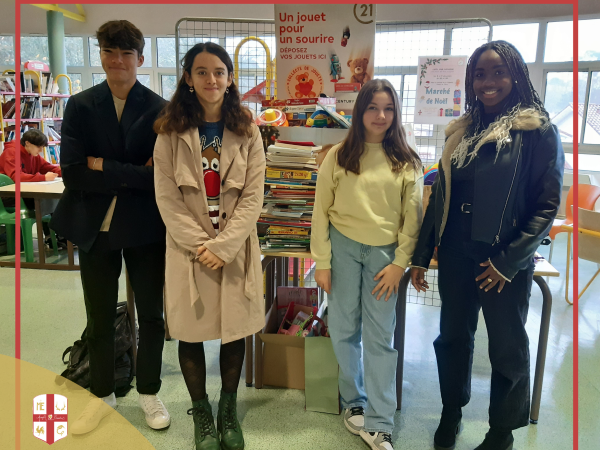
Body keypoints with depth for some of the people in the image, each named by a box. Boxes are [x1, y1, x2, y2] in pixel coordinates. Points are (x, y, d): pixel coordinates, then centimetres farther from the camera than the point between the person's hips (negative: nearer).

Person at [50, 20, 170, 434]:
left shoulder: (160, 110, -5)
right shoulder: (80, 106, 0)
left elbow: (162, 174, -15)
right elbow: (71, 172, -11)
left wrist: (104, 166, -15)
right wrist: (133, 175, -16)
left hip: (146, 228, -1)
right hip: (95, 227, 2)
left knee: (151, 315, 12)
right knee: (99, 318, 15)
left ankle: (149, 392, 33)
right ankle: (103, 394, 37)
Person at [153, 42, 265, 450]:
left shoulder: (247, 131, 0)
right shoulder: (171, 133, -1)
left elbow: (253, 197, -5)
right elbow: (167, 199, -6)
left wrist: (224, 245, -13)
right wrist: (201, 245, -13)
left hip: (235, 247, 1)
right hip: (188, 248, 0)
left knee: (235, 330, 11)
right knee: (191, 333, 9)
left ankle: (229, 410, 34)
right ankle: (201, 414, 31)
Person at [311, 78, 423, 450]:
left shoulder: (407, 162, 2)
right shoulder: (339, 156, 1)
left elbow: (413, 218, 2)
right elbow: (321, 211, 0)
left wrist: (400, 263, -5)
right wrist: (322, 262, -3)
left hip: (384, 252, 0)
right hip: (343, 247, 1)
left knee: (380, 337, 2)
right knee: (345, 330, 9)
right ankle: (354, 402, 30)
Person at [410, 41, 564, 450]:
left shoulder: (538, 131, -7)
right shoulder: (463, 131, 6)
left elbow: (547, 205, -10)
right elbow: (440, 196, 9)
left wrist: (507, 261, -16)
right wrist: (421, 256, 8)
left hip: (505, 263, -4)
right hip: (455, 255, 4)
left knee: (507, 347, 11)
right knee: (453, 336, 16)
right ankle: (451, 412, 39)